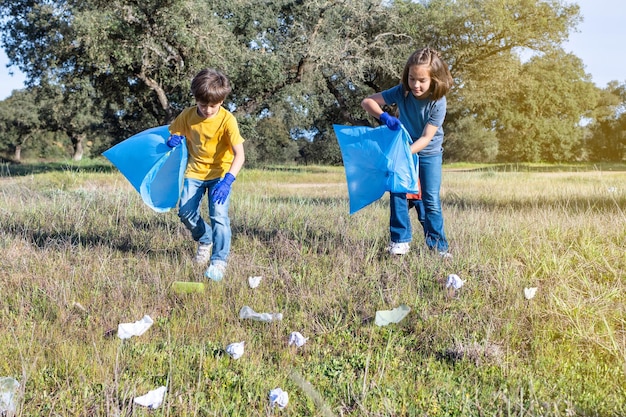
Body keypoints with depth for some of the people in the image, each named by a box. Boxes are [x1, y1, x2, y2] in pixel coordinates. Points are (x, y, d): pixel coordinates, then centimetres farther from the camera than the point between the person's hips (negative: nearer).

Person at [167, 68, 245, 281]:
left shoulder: (227, 120, -21)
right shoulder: (187, 115, -9)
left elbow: (239, 155, -26)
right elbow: (174, 133, 8)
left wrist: (227, 180, -39)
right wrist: (173, 139, -19)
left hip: (220, 172, -4)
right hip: (195, 171, 4)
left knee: (219, 215, -16)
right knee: (185, 212, -3)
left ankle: (219, 261, -5)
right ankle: (205, 240, 27)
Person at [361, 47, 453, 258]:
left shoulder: (438, 102, -25)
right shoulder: (402, 92, -20)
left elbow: (426, 138, -26)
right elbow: (367, 101, -21)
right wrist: (384, 117, -39)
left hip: (429, 153, -2)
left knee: (430, 201, -3)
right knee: (398, 193, -9)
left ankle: (438, 246, 6)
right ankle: (400, 241, -1)